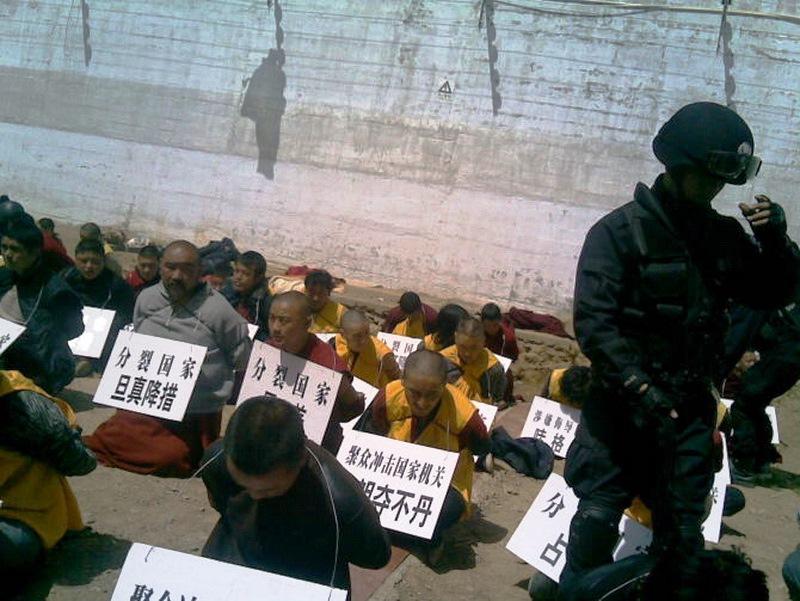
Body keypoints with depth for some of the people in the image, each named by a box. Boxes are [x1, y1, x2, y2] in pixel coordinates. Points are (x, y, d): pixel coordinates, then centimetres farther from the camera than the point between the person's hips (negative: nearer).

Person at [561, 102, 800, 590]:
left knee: (683, 530, 12)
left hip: (690, 408, 4)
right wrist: (640, 388, -24)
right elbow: (592, 321, -17)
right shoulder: (620, 232, -10)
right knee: (597, 518, 1)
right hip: (623, 405, -4)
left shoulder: (726, 236, 6)